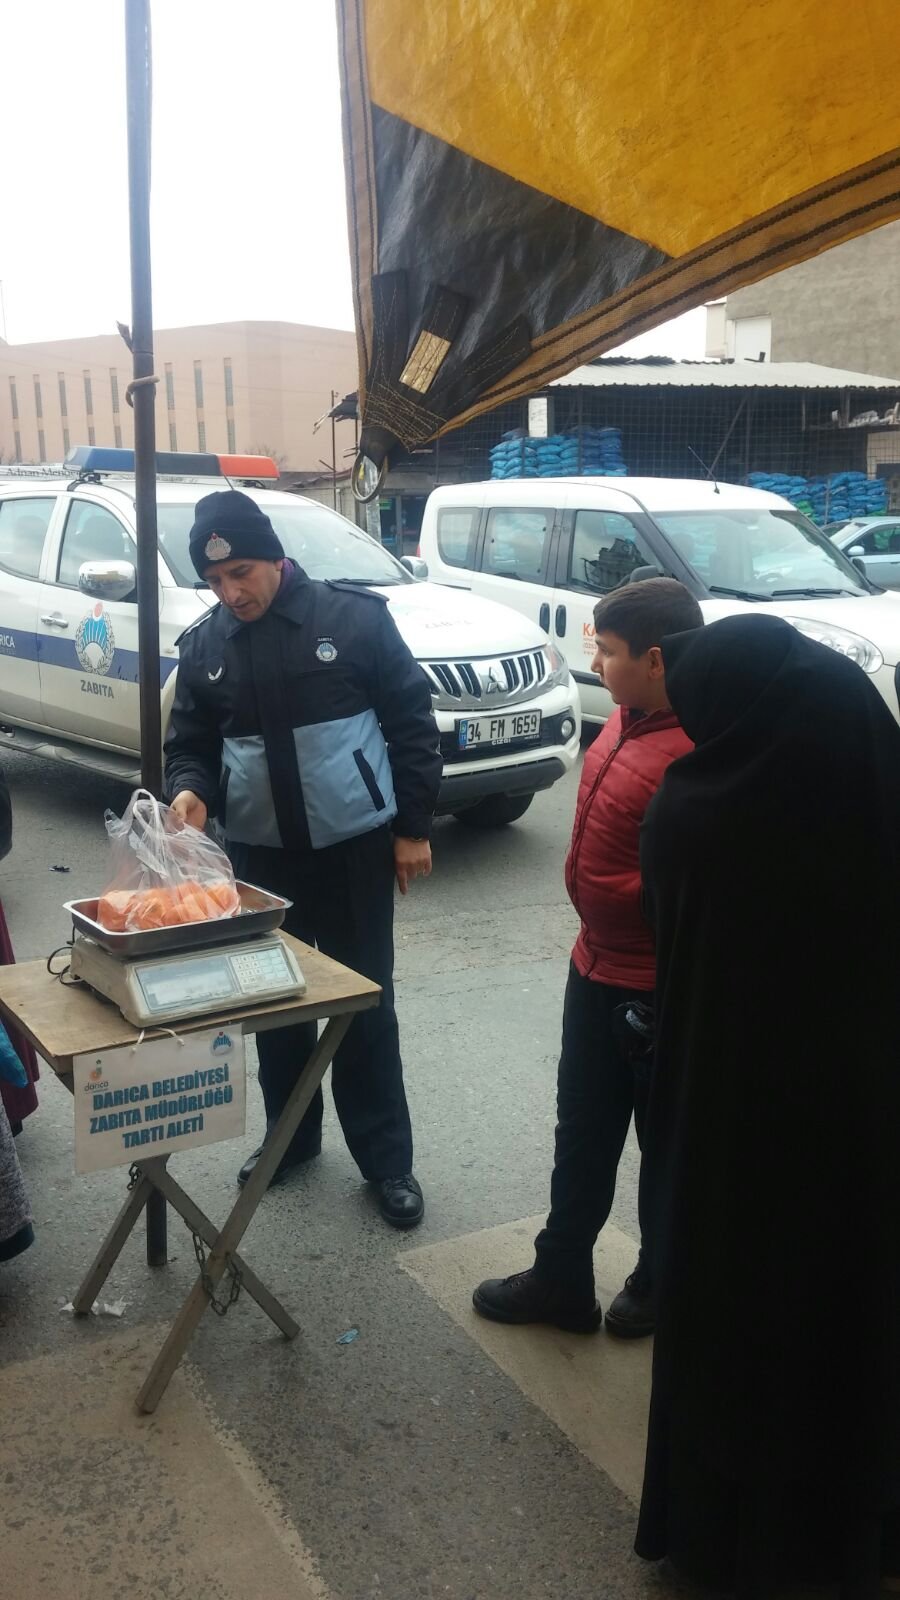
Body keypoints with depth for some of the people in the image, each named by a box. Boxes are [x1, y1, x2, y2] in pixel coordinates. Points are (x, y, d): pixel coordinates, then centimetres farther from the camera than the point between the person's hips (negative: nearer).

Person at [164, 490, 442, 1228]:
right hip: (259, 855, 4)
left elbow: (412, 724, -5)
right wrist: (190, 790, -14)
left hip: (353, 846, -3)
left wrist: (413, 827, -6)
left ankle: (387, 1159, 18)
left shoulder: (354, 617, -9)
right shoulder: (204, 645, 1)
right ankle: (289, 1135, 34)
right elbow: (190, 744, 9)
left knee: (365, 1003, 5)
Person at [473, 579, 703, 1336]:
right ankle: (562, 1278, 37)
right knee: (582, 1138, 20)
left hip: (658, 990, -9)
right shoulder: (630, 719, 2)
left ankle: (661, 1286, 36)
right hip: (596, 968, 9)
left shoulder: (697, 753, -27)